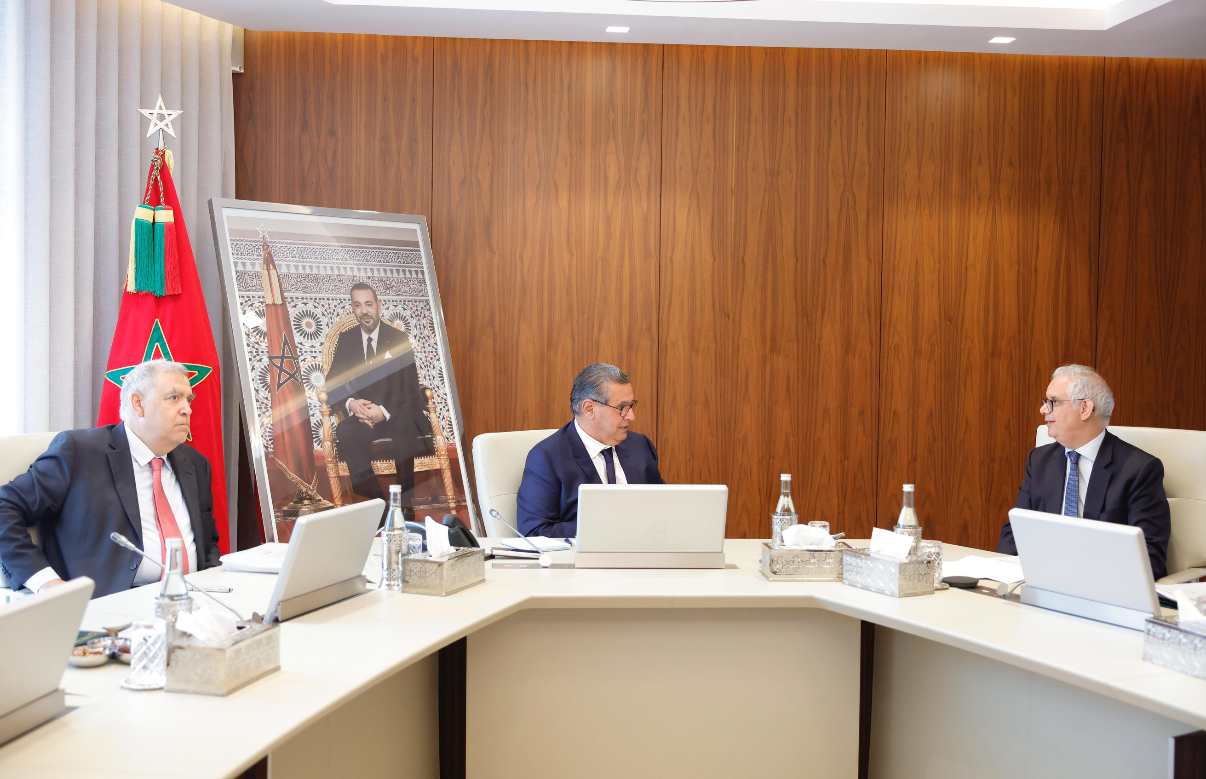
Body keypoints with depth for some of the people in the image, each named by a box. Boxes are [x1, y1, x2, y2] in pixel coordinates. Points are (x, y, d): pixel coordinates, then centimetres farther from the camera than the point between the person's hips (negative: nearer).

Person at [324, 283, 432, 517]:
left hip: (397, 413, -2)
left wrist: (384, 411, -19)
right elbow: (333, 384, 9)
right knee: (344, 432, -33)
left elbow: (409, 388, -1)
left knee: (403, 428, -38)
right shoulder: (346, 340, 12)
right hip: (362, 414, 2)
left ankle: (406, 506, -31)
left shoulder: (399, 340, 4)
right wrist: (351, 403, -15)